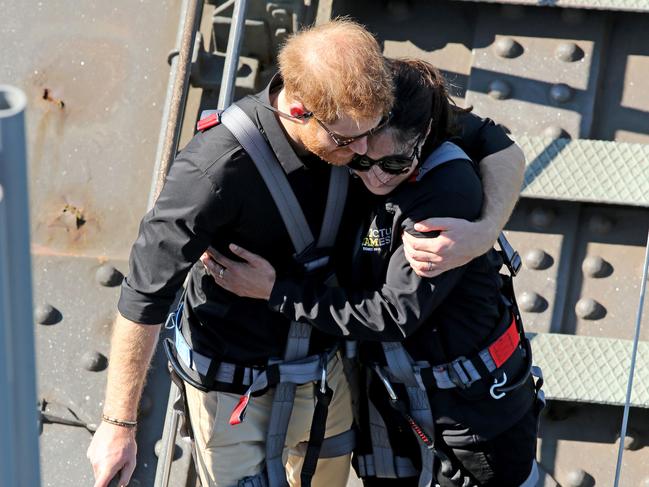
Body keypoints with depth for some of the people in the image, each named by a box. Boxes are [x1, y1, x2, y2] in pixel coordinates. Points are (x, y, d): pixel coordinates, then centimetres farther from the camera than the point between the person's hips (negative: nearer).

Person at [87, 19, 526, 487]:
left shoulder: (358, 116, -19)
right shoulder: (217, 168, -34)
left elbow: (502, 150, -8)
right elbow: (146, 294, -24)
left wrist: (482, 232, -30)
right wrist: (119, 423, -18)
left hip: (323, 359, 5)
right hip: (234, 375, -5)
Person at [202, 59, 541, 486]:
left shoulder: (449, 191, -29)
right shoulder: (351, 181, -9)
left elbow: (394, 315, -29)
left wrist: (277, 291, -27)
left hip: (476, 400, -6)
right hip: (392, 383, 6)